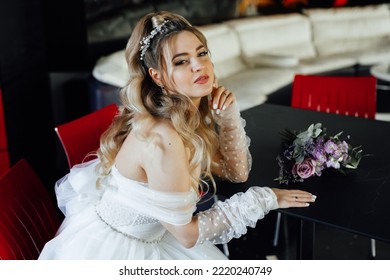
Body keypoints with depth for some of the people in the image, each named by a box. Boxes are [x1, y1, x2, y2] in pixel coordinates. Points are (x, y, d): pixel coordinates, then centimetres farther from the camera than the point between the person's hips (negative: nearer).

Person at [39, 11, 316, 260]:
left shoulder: (191, 115, -6)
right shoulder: (163, 139, -31)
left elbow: (237, 172, 3)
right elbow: (187, 233, -22)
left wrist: (229, 114, -11)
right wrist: (263, 198, -15)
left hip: (147, 240, 7)